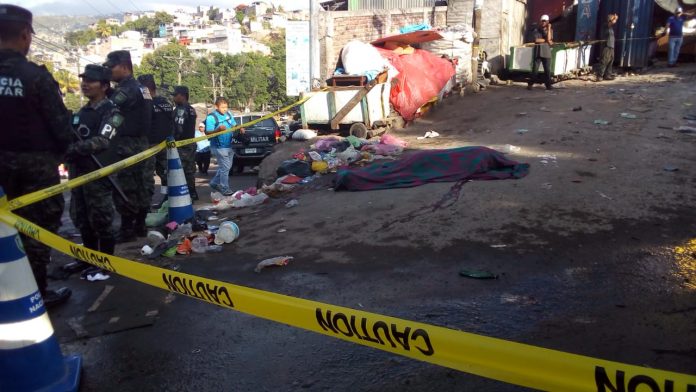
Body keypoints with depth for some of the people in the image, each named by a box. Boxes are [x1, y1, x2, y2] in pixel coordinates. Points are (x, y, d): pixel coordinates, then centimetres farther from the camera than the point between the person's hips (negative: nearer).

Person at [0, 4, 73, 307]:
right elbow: (60, 123, -13)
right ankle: (36, 293, 13)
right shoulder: (35, 76, -17)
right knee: (39, 225, 6)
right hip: (36, 161, -5)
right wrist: (60, 151, 7)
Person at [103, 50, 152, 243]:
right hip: (138, 143, 10)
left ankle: (127, 230, 1)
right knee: (138, 186, 13)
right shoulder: (139, 88, 16)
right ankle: (140, 226, 20)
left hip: (125, 146, -10)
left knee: (124, 188, -4)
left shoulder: (126, 90, -15)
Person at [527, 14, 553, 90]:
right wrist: (545, 40, -5)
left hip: (547, 52, 1)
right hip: (538, 52, -1)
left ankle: (548, 85, 5)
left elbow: (549, 39, -8)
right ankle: (530, 84, 0)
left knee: (548, 70, 0)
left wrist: (548, 28, -6)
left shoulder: (550, 30, 10)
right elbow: (536, 40, -8)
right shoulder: (536, 29, 5)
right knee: (535, 69, -5)